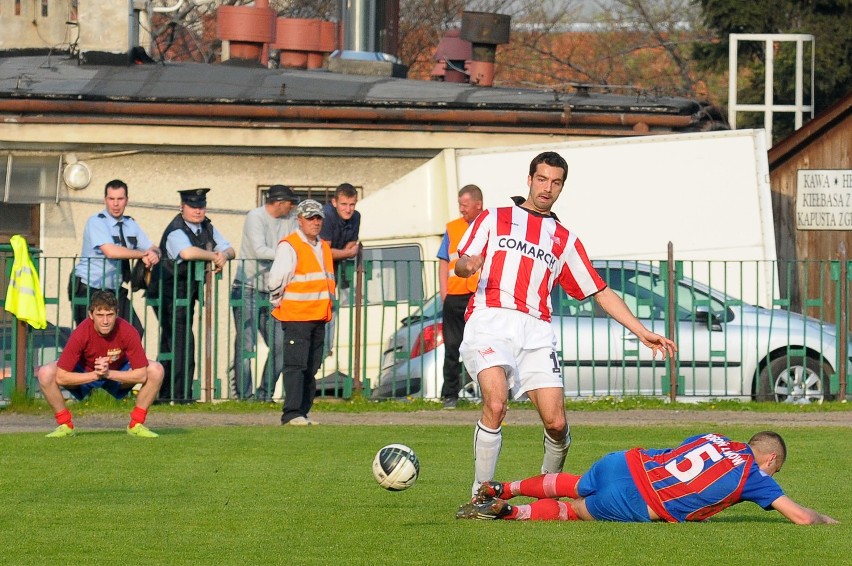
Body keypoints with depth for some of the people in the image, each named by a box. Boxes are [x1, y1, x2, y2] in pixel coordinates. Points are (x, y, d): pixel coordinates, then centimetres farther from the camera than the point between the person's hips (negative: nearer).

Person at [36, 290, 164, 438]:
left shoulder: (128, 332, -29)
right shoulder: (80, 334, -32)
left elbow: (141, 375, -27)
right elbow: (61, 377, -32)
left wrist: (108, 373, -37)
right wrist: (94, 375, -38)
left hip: (117, 374, 1)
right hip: (85, 374, -1)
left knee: (156, 370, -23)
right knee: (46, 374, -28)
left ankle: (137, 424, -6)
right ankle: (65, 424, -7)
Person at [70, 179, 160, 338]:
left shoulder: (130, 224, 8)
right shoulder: (96, 222, -13)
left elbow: (153, 249, 11)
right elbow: (111, 252, -28)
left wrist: (153, 254, -16)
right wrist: (143, 254, -18)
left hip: (115, 289, 6)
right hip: (89, 289, -6)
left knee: (135, 332, -2)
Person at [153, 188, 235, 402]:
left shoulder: (207, 228, 9)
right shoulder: (176, 231, -19)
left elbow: (230, 250, 11)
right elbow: (187, 252, -40)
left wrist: (224, 255, -13)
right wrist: (213, 256, -25)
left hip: (188, 294, 8)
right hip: (170, 294, -8)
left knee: (170, 343, 13)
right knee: (182, 343, -12)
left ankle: (165, 393, 18)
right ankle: (181, 394, -10)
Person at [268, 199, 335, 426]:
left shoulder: (324, 247, 17)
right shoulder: (289, 246, -8)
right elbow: (276, 279, -11)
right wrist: (280, 303, -3)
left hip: (318, 317, 8)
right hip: (296, 317, -8)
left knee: (311, 368, 9)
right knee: (296, 365, -11)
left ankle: (304, 411, 14)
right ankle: (292, 413, -13)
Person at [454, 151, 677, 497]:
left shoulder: (564, 241, 27)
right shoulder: (494, 219, 20)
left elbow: (601, 292, 26)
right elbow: (461, 265, 9)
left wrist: (642, 332, 17)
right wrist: (468, 265, -16)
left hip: (535, 332, 3)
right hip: (490, 322, -3)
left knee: (556, 424, -9)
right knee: (496, 403, -27)